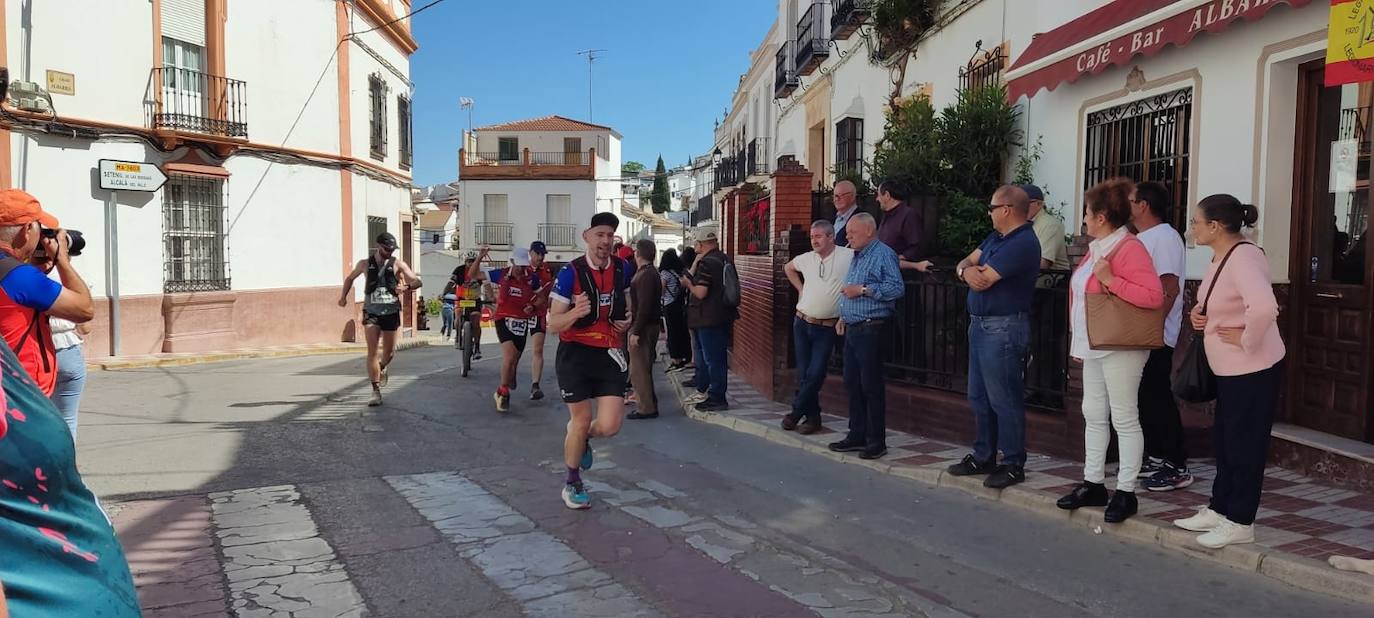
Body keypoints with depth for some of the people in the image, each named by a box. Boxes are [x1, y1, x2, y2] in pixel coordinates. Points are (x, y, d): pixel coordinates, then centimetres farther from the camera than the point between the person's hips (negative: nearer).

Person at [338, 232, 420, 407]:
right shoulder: (365, 264, 4)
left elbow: (417, 281, -8)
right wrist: (343, 296, 16)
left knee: (389, 352, 11)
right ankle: (376, 391, -9)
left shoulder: (397, 264, 0)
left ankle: (382, 368, 47)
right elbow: (350, 278, 24)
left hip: (391, 312, 1)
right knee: (372, 352, -12)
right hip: (371, 312, -1)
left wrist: (406, 286, -29)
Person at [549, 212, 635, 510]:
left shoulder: (623, 269, 2)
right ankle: (573, 483, 26)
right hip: (576, 354, -3)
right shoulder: (570, 273, -12)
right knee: (581, 420, 2)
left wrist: (628, 320, 1)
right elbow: (553, 325, -11)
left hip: (610, 354, 3)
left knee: (610, 425, -5)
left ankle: (582, 438, 33)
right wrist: (576, 312, -31)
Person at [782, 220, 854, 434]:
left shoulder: (848, 256, -9)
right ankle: (812, 417, 18)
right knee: (803, 373, 6)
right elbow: (788, 268, 27)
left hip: (827, 328, -4)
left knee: (815, 374, -8)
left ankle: (796, 413, 9)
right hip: (802, 322, 4)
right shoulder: (807, 258, 7)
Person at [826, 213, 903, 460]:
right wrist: (843, 317, 18)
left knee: (871, 386, -4)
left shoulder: (883, 254, -10)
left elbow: (896, 288, -21)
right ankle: (857, 435, 20)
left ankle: (876, 441, 4)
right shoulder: (856, 257, 20)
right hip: (852, 329, 9)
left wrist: (863, 289, -20)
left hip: (871, 330, -9)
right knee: (852, 384, 12)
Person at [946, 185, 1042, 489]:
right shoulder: (995, 238, 15)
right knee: (979, 398, 16)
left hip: (1003, 329, -10)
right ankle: (983, 457, 26)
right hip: (980, 325, 10)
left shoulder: (1023, 243, -17)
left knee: (1004, 400, -3)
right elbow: (964, 264, 12)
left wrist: (974, 270, 1)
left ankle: (1013, 465, 6)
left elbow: (982, 280, -21)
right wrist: (966, 270, -12)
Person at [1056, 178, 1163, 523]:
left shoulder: (1130, 249, -15)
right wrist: (1079, 341, 19)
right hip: (1094, 347, 10)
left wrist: (1111, 280, -26)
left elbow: (1154, 296, -24)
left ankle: (1126, 492, 8)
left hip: (1120, 349, -10)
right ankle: (1093, 484, 24)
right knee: (1093, 415, 14)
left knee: (1124, 418, -1)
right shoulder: (1097, 247, 13)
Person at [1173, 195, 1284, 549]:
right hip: (1229, 369, 10)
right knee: (1224, 441, 17)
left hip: (1253, 370, -10)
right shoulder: (1221, 257, 8)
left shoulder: (1243, 257, -21)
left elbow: (1263, 307, -38)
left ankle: (1240, 523, 12)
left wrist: (1246, 339, -24)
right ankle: (1219, 510, 29)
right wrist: (1203, 317, 7)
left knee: (1245, 445, 1)